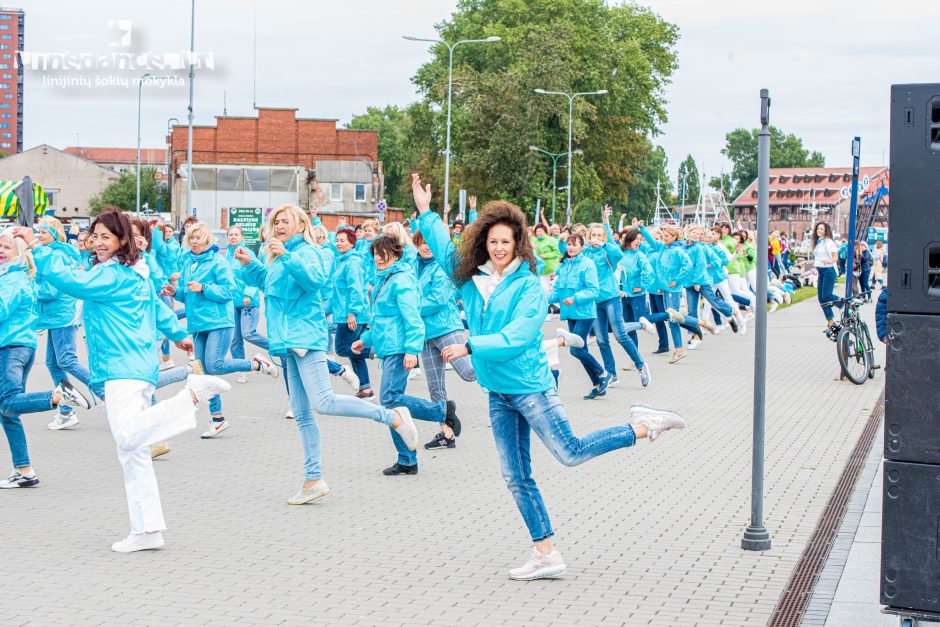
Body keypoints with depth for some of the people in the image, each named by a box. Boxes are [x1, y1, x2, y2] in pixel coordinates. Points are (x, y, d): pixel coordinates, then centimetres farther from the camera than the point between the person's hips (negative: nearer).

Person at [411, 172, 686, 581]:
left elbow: (516, 338, -21)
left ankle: (644, 427, 13)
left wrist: (470, 347, -22)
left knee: (570, 452, -5)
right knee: (515, 476, 7)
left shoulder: (528, 287, -12)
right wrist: (425, 213, 11)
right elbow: (444, 251, 16)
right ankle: (545, 554, 15)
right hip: (498, 393, 6)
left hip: (529, 385, -6)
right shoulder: (472, 280, 6)